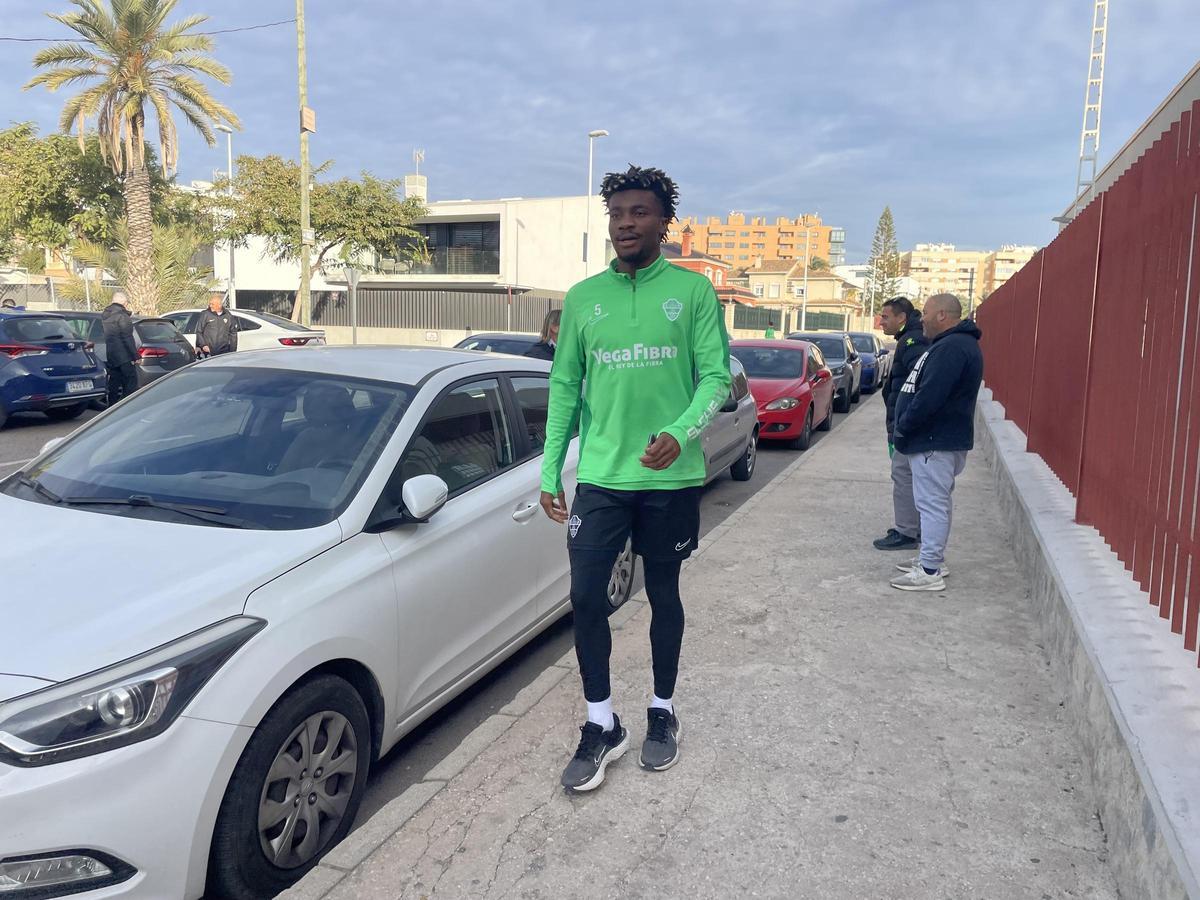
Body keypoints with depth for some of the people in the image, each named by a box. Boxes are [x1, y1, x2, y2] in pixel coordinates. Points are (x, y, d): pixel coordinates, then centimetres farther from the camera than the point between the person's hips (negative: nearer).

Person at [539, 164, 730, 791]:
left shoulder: (693, 291, -1)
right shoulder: (582, 299, 6)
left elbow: (715, 376, -5)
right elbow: (564, 387, 8)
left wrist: (680, 433, -24)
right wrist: (550, 471, 4)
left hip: (671, 477, -2)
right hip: (601, 476, 2)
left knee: (663, 596, 12)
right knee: (585, 598, -3)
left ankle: (662, 712, 31)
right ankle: (601, 727, 15)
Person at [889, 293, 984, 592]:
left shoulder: (951, 348, -20)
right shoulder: (954, 343, 16)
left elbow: (929, 397, -26)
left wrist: (903, 425, -14)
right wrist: (905, 425, 16)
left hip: (936, 440, -11)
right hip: (940, 437, 11)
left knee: (932, 503, -8)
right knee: (938, 501, 17)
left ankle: (929, 572, -5)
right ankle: (933, 559, 28)